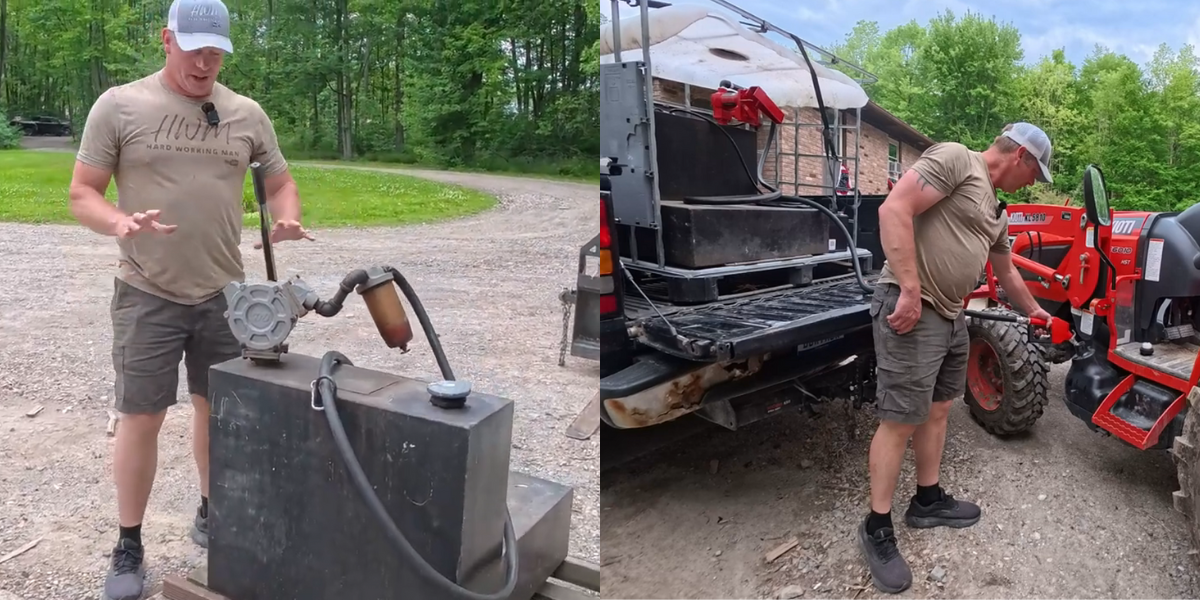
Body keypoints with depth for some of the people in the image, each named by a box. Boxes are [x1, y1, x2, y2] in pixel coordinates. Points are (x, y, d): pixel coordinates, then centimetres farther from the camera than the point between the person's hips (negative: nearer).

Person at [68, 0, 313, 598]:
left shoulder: (247, 114, 5)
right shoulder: (119, 105, -3)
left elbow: (280, 181, 13)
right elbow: (82, 194, -2)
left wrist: (286, 219, -10)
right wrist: (120, 223, -24)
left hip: (225, 293, 3)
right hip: (147, 295, -3)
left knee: (218, 408, 14)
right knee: (141, 417, 3)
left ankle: (211, 515, 34)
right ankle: (128, 546, 18)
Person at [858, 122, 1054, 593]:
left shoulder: (996, 213, 21)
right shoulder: (954, 158, -8)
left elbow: (1007, 273, 36)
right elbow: (894, 209, -21)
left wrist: (1033, 312, 47)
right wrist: (910, 289, -25)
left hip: (951, 317, 10)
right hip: (912, 312, -10)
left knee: (936, 411, 18)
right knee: (900, 421, -5)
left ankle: (928, 501, 35)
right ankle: (877, 528, 6)